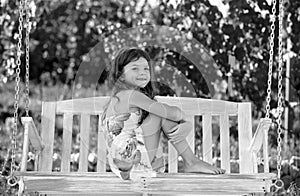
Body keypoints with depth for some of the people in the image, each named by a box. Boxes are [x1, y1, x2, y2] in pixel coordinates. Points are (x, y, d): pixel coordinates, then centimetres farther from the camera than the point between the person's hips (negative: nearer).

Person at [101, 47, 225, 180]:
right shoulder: (131, 95, -12)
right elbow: (172, 113, -18)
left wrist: (186, 126, -11)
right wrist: (182, 115, 4)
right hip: (127, 163, -9)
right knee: (162, 114, -10)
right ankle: (191, 162, -5)